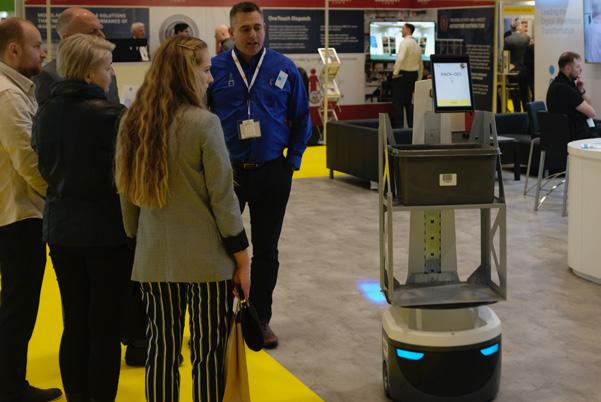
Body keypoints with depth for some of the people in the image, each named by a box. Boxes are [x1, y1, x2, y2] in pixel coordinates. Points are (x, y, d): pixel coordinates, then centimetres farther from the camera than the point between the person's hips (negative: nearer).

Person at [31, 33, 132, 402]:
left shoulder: (46, 113, 2)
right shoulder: (110, 114, -18)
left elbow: (44, 167, 11)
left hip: (61, 228, 6)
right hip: (107, 230, -6)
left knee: (74, 324, 15)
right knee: (105, 327, 5)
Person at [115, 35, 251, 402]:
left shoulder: (134, 122, 2)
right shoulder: (203, 123, -14)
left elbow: (127, 193, 9)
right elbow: (223, 197, -11)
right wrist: (243, 259, -2)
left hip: (154, 259, 5)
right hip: (206, 260, -5)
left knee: (161, 350, 13)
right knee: (209, 354, 5)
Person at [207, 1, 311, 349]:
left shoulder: (284, 68, -1)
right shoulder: (215, 69, -5)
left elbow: (301, 119, 7)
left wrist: (293, 159, 2)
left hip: (272, 173, 1)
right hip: (227, 173, -1)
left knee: (266, 250, 11)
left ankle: (261, 318, 25)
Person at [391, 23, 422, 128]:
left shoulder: (405, 42, -13)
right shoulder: (417, 45, 13)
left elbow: (400, 59, -27)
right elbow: (420, 64, 19)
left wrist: (395, 73, -17)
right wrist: (418, 79, 25)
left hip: (402, 75, -8)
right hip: (413, 75, 8)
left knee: (398, 103, -5)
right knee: (409, 102, 15)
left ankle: (398, 126, -8)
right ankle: (412, 126, 15)